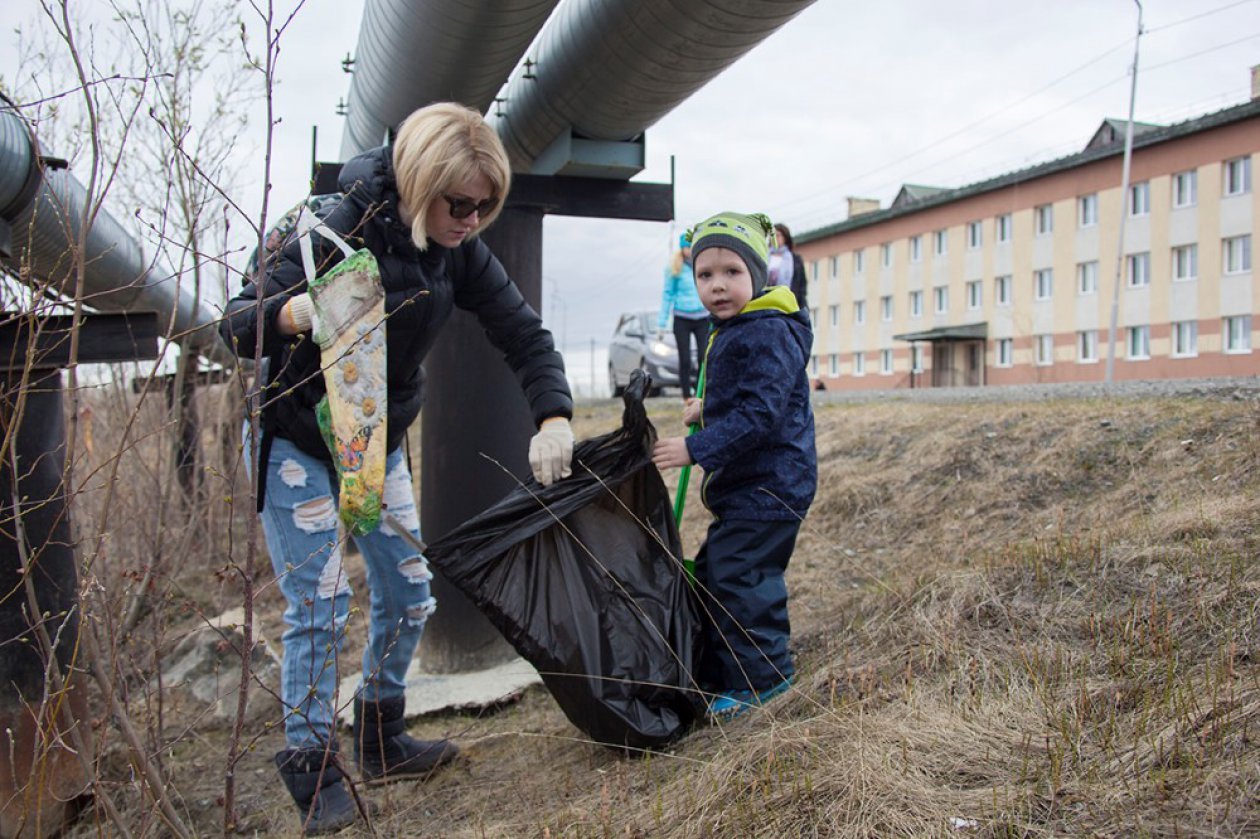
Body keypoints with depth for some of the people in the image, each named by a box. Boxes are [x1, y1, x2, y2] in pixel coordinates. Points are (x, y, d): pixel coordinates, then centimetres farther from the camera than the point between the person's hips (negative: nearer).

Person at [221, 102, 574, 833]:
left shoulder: (458, 250, -8)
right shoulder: (342, 226, -25)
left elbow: (523, 332, -8)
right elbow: (237, 325, -25)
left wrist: (554, 416, -25)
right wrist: (293, 312, -49)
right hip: (298, 442, -6)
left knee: (409, 595, 8)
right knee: (319, 606, -6)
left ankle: (382, 741, 27)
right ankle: (312, 768, 10)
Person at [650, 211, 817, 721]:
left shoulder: (769, 334, -18)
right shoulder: (732, 333, 15)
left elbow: (760, 412, -27)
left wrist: (696, 449, -30)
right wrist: (708, 410, 42)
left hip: (769, 485, -11)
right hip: (741, 486, 11)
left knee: (737, 576, -10)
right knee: (712, 575, 16)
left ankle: (762, 676, 6)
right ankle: (715, 676, 29)